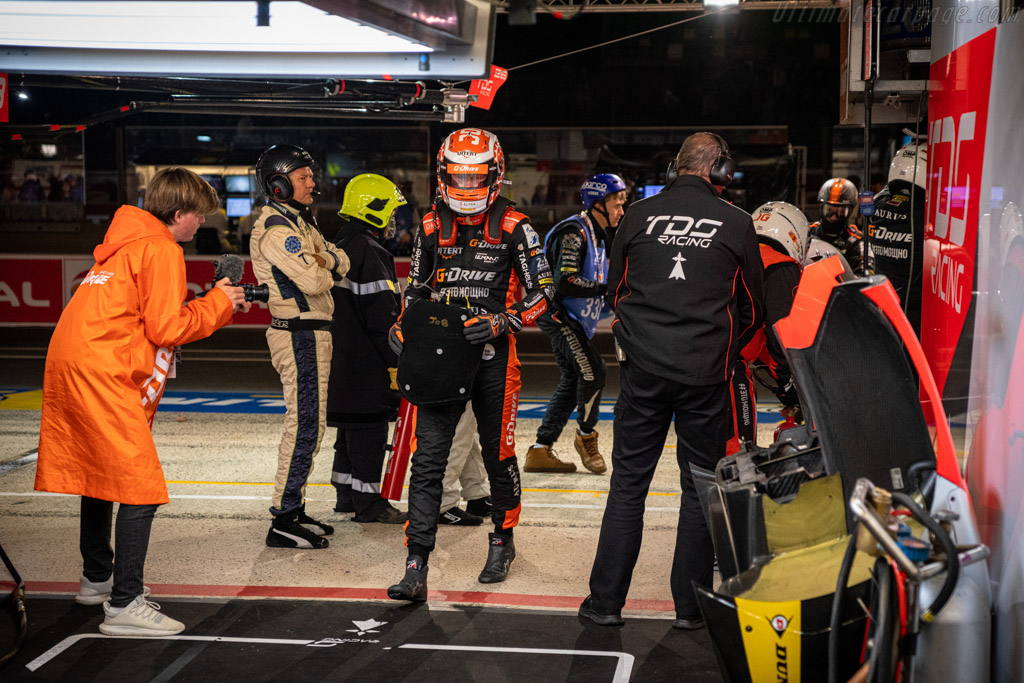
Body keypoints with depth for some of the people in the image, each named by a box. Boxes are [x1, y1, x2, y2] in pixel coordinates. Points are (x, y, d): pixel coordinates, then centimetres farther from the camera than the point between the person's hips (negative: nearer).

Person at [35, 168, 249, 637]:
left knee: (99, 474, 22)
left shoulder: (129, 243, 22)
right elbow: (167, 328, -14)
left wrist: (220, 307, 16)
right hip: (102, 374, -10)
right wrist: (217, 303, 0)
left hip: (69, 366, 10)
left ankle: (97, 579, 36)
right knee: (140, 489, -9)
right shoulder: (161, 250, -8)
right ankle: (124, 605, -10)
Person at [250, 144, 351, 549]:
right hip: (300, 335, -10)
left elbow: (341, 262, 13)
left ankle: (294, 509, 22)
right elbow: (315, 281, -23)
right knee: (304, 425, -9)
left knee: (309, 424, 14)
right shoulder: (275, 227, -15)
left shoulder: (299, 222, 19)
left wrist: (326, 260, -11)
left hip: (313, 334, 10)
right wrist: (327, 266, -1)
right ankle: (283, 522, -5)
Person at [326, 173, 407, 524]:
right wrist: (397, 362, -16)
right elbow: (382, 317, -20)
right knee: (369, 427, -4)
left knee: (351, 423, 16)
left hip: (342, 358, 10)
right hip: (367, 362, -10)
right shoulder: (370, 253, -17)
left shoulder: (338, 247, 14)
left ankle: (346, 493, 24)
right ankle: (367, 501, 1)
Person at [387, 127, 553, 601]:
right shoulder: (431, 227, 8)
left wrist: (499, 323, -18)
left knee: (498, 455, 12)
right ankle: (416, 568, -6)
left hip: (493, 358, -2)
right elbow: (416, 290, 20)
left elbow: (540, 294, -4)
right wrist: (402, 329, 4)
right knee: (427, 461, -6)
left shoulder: (514, 228, -4)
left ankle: (502, 541, 36)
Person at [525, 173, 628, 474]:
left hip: (576, 320, 11)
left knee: (571, 382, 10)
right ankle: (586, 437, 5)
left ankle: (540, 451, 13)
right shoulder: (574, 232, -17)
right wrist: (607, 288, -24)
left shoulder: (596, 235, 16)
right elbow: (565, 282, -26)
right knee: (592, 371, -16)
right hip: (560, 316, -11)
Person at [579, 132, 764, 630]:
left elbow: (615, 289, 12)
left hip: (643, 366, 1)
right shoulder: (736, 223, -1)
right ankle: (690, 605, 14)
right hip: (706, 374, -1)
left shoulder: (638, 216, 2)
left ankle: (605, 600, 12)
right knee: (700, 487, 9)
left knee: (628, 483, 9)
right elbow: (751, 308, 8)